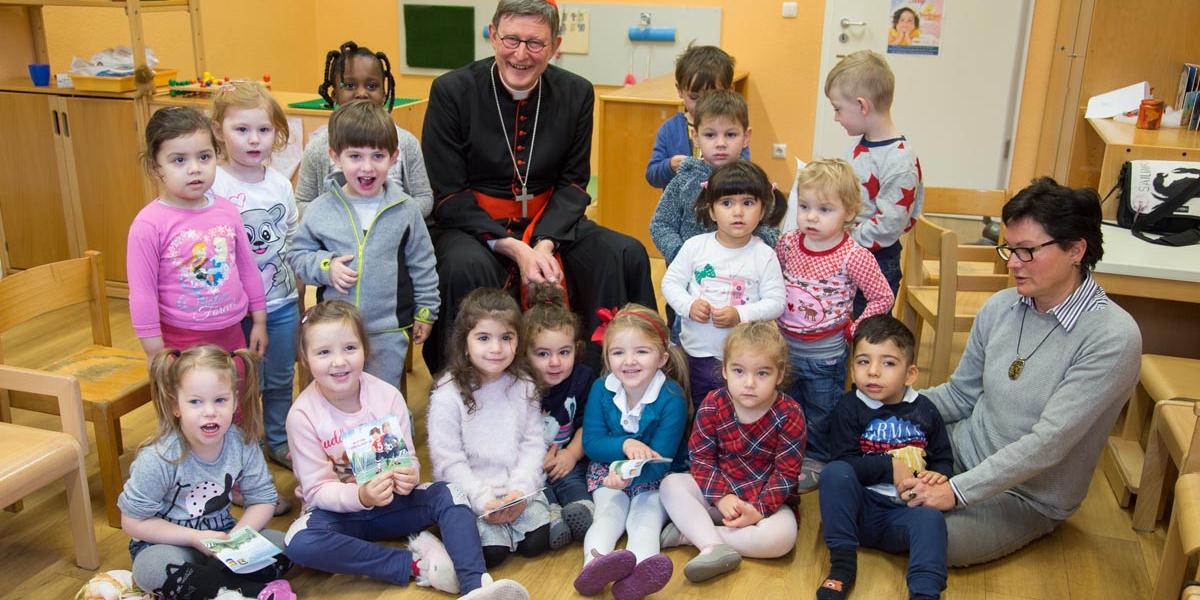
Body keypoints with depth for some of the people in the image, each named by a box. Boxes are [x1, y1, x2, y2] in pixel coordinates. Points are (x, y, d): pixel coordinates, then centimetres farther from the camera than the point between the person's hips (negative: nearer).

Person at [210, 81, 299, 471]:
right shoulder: (213, 188, -15)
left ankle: (280, 442, 39)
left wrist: (300, 300, 13)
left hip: (282, 302, 5)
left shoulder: (280, 183, 2)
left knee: (281, 379, 19)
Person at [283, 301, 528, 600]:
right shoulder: (303, 415, -16)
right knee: (301, 542, -34)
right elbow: (317, 490, -15)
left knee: (448, 494, -24)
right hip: (338, 509, -1)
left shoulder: (388, 396, -10)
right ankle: (416, 563, -28)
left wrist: (408, 476, -31)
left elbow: (407, 458, -6)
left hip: (390, 502, 2)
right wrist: (361, 496, -34)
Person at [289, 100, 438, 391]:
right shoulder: (320, 210, -5)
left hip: (390, 331, 0)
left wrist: (425, 311, 6)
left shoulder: (405, 209, -5)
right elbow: (298, 254, 6)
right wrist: (325, 267, -14)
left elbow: (422, 263, 4)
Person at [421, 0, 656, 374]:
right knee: (466, 267, -36)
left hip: (548, 223, 3)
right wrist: (515, 250, -22)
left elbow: (573, 184, 2)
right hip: (474, 227, -3)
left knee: (627, 255, -18)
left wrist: (545, 244, -18)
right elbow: (448, 197, -11)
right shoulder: (451, 91, -9)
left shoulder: (576, 93, 0)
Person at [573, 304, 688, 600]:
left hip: (656, 478, -2)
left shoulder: (672, 397, -17)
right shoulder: (601, 389, -7)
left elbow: (659, 462, -19)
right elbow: (591, 443, -7)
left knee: (646, 517, -27)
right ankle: (593, 565, -52)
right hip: (608, 473, 2)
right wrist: (625, 445, -27)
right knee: (610, 513, -24)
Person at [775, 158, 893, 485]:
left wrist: (853, 330, -11)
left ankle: (817, 461, 38)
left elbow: (883, 298, -10)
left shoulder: (854, 257, -20)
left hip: (825, 353, -4)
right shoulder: (788, 242, -8)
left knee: (821, 415, 17)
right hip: (784, 345, 4)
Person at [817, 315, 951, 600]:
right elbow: (843, 462, -10)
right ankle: (842, 564, -22)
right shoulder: (850, 408, 0)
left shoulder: (924, 411, 6)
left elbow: (944, 459, 14)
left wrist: (936, 475, -9)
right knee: (833, 473, -29)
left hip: (905, 512, 1)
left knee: (931, 518, -32)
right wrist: (890, 467, -16)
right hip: (859, 508, 0)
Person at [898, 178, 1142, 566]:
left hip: (1028, 497, -5)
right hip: (962, 449, 5)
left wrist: (957, 491, -26)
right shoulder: (999, 308, -3)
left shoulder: (1113, 338, -22)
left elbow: (1048, 443, -25)